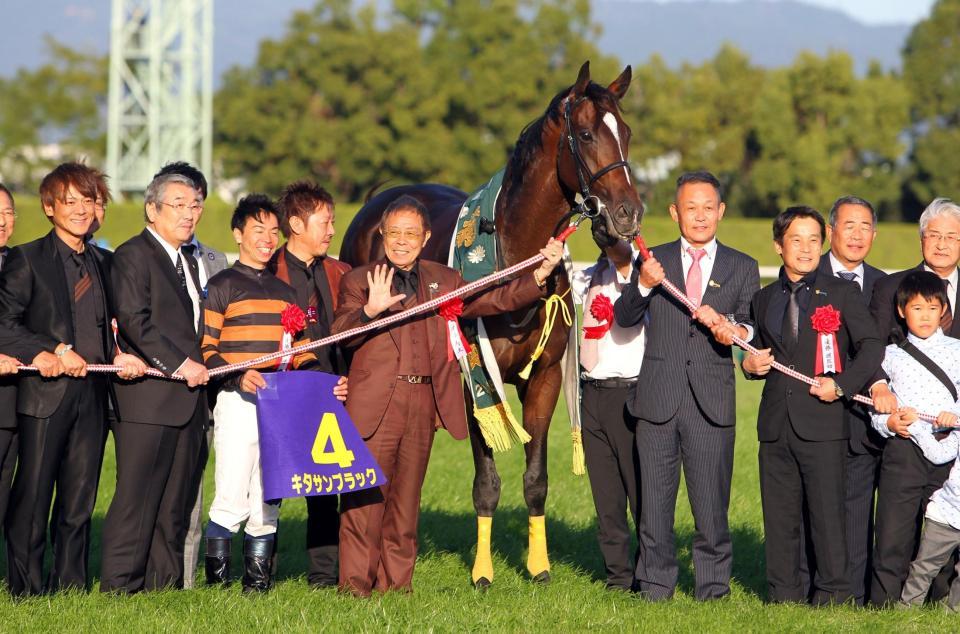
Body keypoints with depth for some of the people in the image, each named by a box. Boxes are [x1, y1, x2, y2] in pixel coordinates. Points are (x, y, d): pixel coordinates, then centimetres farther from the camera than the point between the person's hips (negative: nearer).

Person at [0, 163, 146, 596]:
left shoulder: (100, 264, 18)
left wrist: (118, 357, 3)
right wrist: (53, 353, -16)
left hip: (91, 396, 5)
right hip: (45, 394, -5)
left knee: (80, 501, 7)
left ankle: (70, 585, 14)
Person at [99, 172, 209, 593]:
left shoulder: (188, 262, 22)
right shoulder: (133, 255, -6)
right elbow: (134, 320, -16)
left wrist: (199, 368, 13)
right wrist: (180, 365, -18)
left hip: (188, 399, 8)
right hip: (148, 398, -8)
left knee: (176, 503, 8)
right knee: (137, 499, -8)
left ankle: (165, 587, 12)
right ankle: (120, 587, -5)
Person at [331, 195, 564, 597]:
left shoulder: (443, 281, 14)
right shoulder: (359, 281, 3)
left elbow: (497, 300, 9)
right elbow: (340, 335, -10)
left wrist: (540, 275, -5)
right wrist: (370, 310, -29)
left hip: (424, 403, 4)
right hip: (374, 402, -4)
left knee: (406, 495, 9)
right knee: (366, 495, -4)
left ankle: (396, 579, 15)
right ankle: (355, 579, 2)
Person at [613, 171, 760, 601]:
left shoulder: (742, 268, 9)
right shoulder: (654, 260, 9)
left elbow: (753, 327, 4)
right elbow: (624, 317, 0)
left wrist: (738, 333, -19)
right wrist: (643, 286, -20)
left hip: (712, 402, -1)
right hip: (657, 400, 1)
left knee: (711, 505, 0)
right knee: (655, 502, 6)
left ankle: (713, 590, 10)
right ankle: (655, 589, 14)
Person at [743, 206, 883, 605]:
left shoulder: (843, 293, 4)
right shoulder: (763, 299, 16)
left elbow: (871, 347, -1)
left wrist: (841, 384, -13)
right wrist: (751, 365, 3)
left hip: (822, 421, -4)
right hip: (776, 423, 4)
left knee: (827, 511, -4)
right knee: (779, 514, 5)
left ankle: (832, 595, 4)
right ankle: (783, 595, 12)